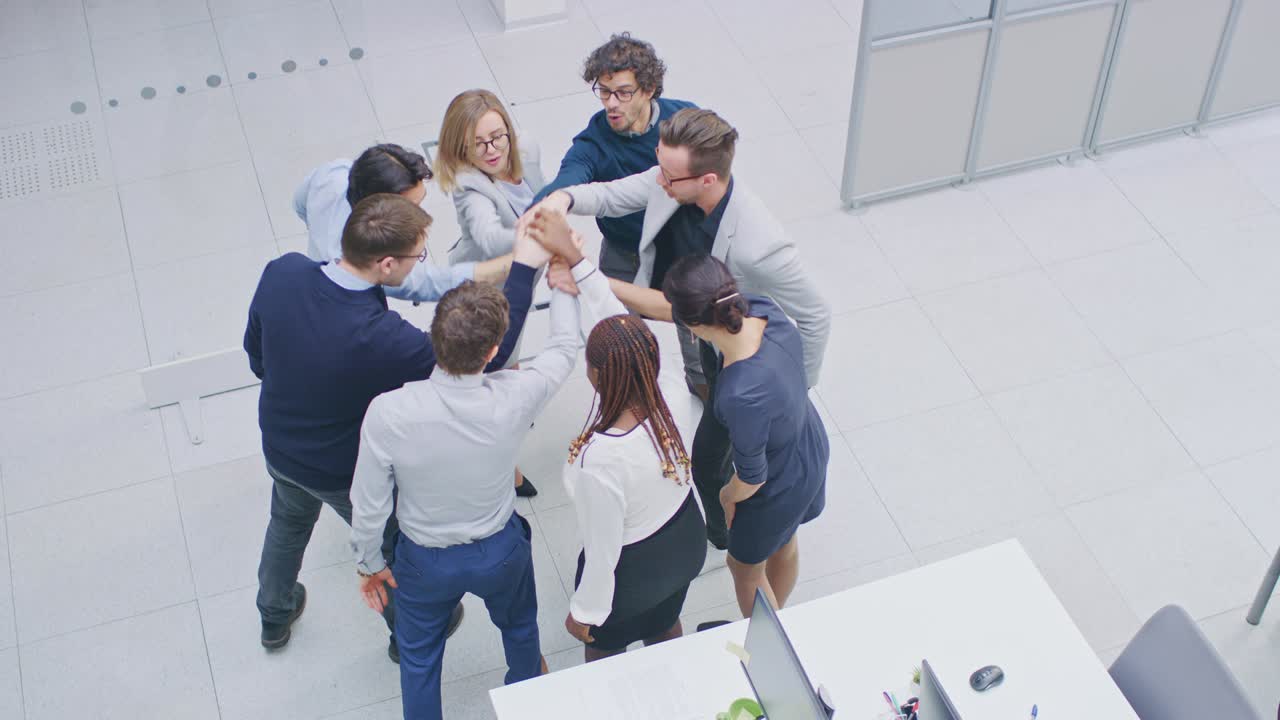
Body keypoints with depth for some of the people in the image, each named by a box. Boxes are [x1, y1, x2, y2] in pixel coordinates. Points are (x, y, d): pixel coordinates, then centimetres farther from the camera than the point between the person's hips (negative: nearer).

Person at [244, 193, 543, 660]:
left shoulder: (281, 272, -25)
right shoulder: (379, 338, -43)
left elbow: (257, 355, -5)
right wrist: (524, 265, -30)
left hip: (279, 448, 5)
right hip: (347, 473, -5)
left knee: (287, 525, 36)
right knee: (395, 548, 26)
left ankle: (274, 617, 62)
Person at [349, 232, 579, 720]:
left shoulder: (388, 413, -34)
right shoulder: (513, 401, -33)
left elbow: (369, 505, -20)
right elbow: (564, 348, -11)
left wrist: (369, 563, 0)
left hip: (425, 561, -1)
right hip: (501, 551, 2)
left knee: (419, 653, 28)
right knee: (519, 624, 35)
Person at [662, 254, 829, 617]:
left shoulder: (742, 397, -46)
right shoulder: (761, 309, -26)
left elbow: (751, 478, -27)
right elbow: (665, 306, -11)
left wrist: (729, 495, -5)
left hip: (779, 488, -7)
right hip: (810, 451, 7)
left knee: (745, 567, 25)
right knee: (783, 544, 34)